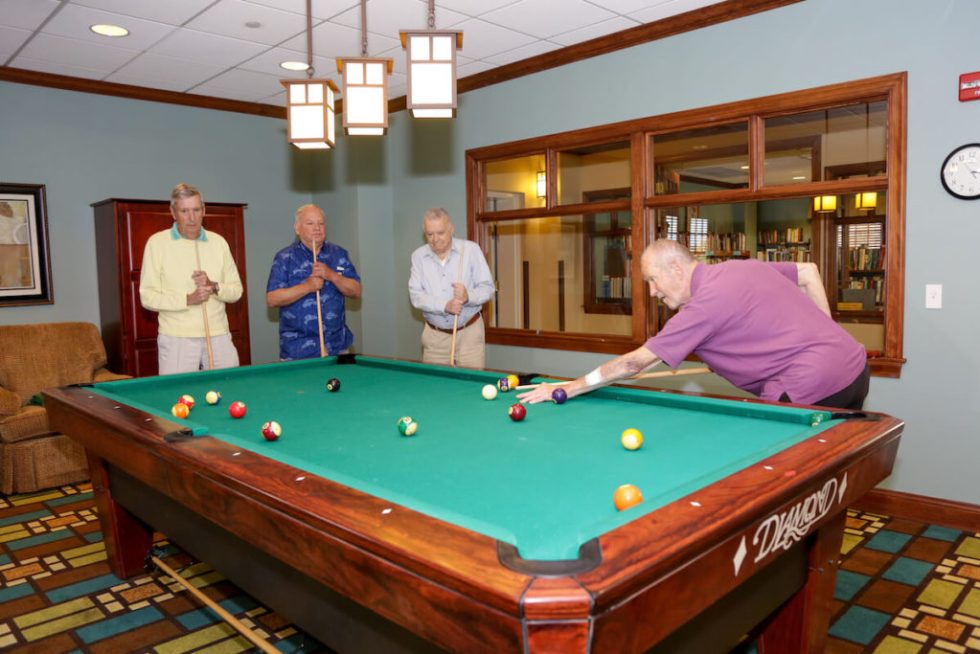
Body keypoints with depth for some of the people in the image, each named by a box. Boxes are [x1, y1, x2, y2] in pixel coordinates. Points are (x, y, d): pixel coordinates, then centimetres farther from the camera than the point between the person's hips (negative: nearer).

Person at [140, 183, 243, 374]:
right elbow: (147, 297, -5)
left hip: (219, 337, 3)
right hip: (176, 339, -3)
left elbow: (236, 290, 9)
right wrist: (188, 299, -17)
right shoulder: (157, 242, -1)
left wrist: (214, 286, -11)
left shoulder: (219, 242, 8)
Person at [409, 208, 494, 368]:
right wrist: (445, 306, -22)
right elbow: (416, 295, -6)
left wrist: (468, 296, -25)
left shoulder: (471, 249, -4)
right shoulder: (418, 256, 1)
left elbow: (487, 287, -4)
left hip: (469, 332, -1)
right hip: (434, 336, 2)